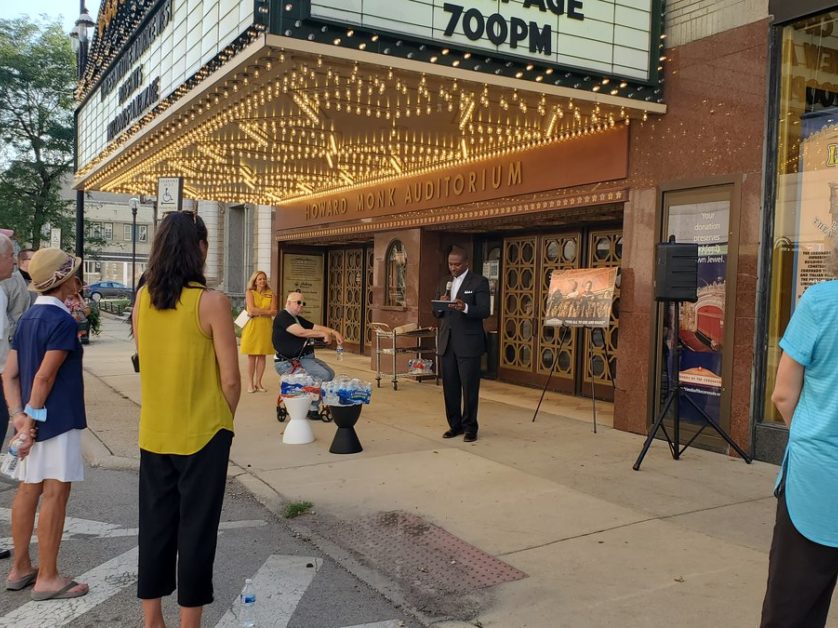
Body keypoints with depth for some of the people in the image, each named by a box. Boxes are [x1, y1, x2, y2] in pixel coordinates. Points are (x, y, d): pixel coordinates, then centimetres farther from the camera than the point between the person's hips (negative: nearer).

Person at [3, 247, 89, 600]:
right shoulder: (62, 321, -16)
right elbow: (44, 377, -19)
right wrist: (31, 419, -12)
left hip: (33, 419, 9)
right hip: (56, 420, -9)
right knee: (55, 494, -2)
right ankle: (47, 579, 5)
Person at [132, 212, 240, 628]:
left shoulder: (143, 298, 0)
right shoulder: (211, 302, -15)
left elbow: (147, 363, 8)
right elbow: (230, 379, -12)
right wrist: (224, 421, 4)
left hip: (154, 432, 5)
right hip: (201, 434, -5)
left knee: (155, 525, 15)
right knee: (195, 529, 6)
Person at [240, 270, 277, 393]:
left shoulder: (271, 294, 9)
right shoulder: (250, 293, 4)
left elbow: (274, 312, -2)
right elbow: (252, 309, -11)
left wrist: (258, 312, -9)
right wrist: (266, 310, -7)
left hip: (265, 327, 2)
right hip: (252, 327, -2)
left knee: (262, 355, 4)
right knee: (251, 356, 0)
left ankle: (258, 382, 11)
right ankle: (250, 383, 5)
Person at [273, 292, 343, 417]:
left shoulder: (298, 319, 21)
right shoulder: (282, 317, -10)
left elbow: (317, 327, 12)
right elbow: (300, 332, -23)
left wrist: (334, 333, -6)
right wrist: (324, 334, -19)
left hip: (306, 357, 10)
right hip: (289, 363, -10)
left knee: (330, 373, 5)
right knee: (324, 376, -20)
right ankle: (312, 409, -7)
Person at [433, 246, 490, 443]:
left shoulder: (479, 282, -3)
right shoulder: (444, 283, 15)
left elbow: (484, 311, -12)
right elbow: (437, 313, 16)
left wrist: (465, 307, -30)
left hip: (468, 343, -5)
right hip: (446, 342, 5)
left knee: (469, 387, -1)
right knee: (449, 386, 8)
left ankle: (470, 427, 9)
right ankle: (455, 424, 19)